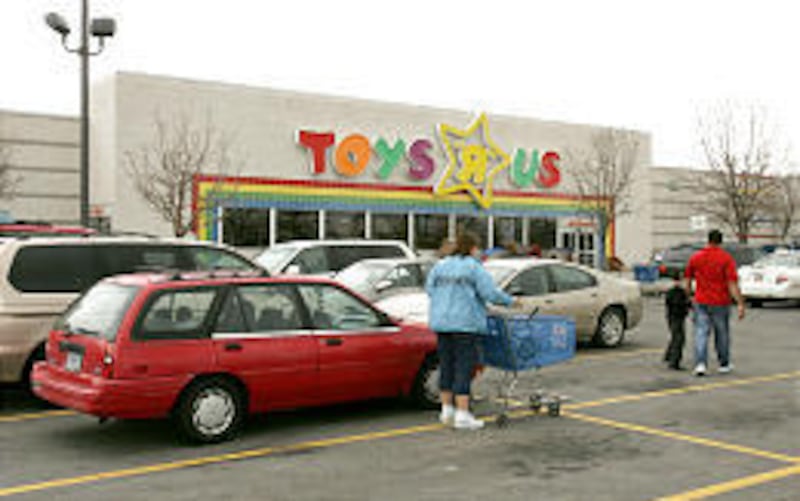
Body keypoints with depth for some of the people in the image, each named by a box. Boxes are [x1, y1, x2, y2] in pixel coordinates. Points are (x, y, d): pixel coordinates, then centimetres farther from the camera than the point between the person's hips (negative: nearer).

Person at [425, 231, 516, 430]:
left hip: (442, 322, 7)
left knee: (446, 366, 13)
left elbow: (429, 288, 13)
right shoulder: (474, 267, -8)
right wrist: (509, 301, 3)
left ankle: (447, 410, 21)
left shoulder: (440, 265, 11)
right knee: (464, 368, -4)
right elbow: (489, 293, -12)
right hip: (464, 324, -7)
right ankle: (462, 415, -4)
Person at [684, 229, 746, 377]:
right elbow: (732, 284, -14)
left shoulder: (695, 257, 1)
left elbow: (688, 280, 9)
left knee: (701, 333, 0)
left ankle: (700, 364, -16)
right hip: (720, 303, -1)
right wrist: (740, 304, -14)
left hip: (701, 302, 1)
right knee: (722, 334, 14)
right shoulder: (726, 258, -8)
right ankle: (724, 364, 27)